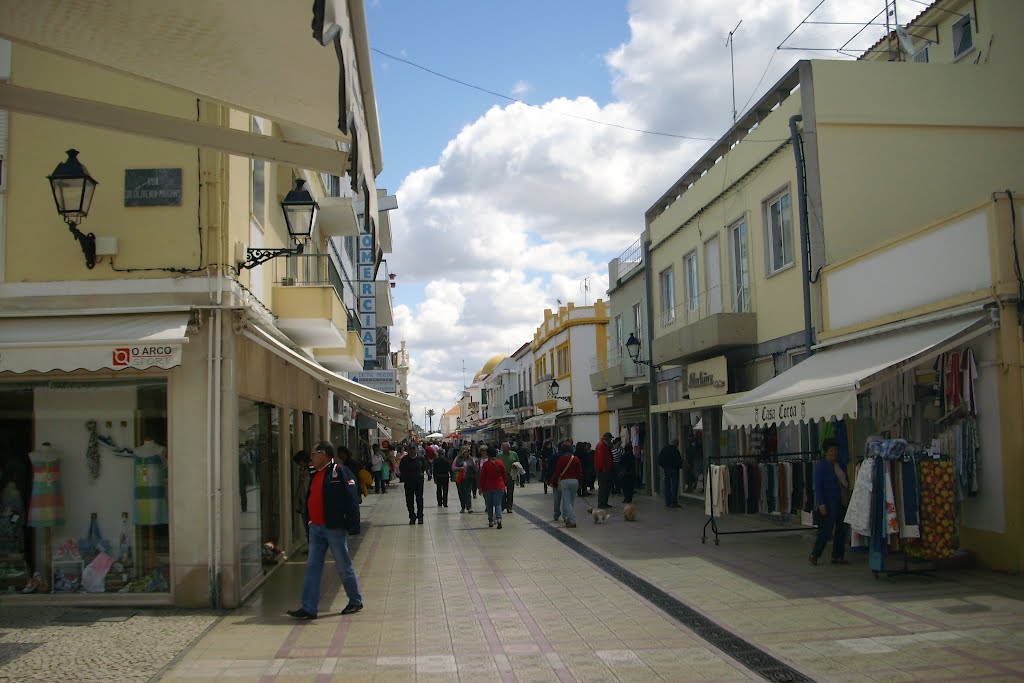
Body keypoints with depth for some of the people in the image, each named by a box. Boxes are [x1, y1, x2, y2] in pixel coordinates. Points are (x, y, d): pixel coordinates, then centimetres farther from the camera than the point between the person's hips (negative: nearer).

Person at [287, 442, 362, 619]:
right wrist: (310, 520, 18)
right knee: (312, 568, 5)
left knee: (344, 567, 5)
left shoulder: (340, 472, -13)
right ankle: (309, 608, 7)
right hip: (316, 528, 8)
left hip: (335, 528, -8)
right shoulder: (314, 473, 12)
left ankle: (356, 601, 22)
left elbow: (352, 500, -17)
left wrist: (352, 527, -20)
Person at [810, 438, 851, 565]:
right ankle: (814, 555, 5)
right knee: (826, 530, -8)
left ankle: (838, 556, 17)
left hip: (842, 502, 7)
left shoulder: (840, 465, 13)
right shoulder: (821, 465, -8)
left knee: (841, 530, 8)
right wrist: (821, 505, -17)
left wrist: (847, 500, 10)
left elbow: (846, 482, 19)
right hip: (829, 502, -7)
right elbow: (818, 486, -12)